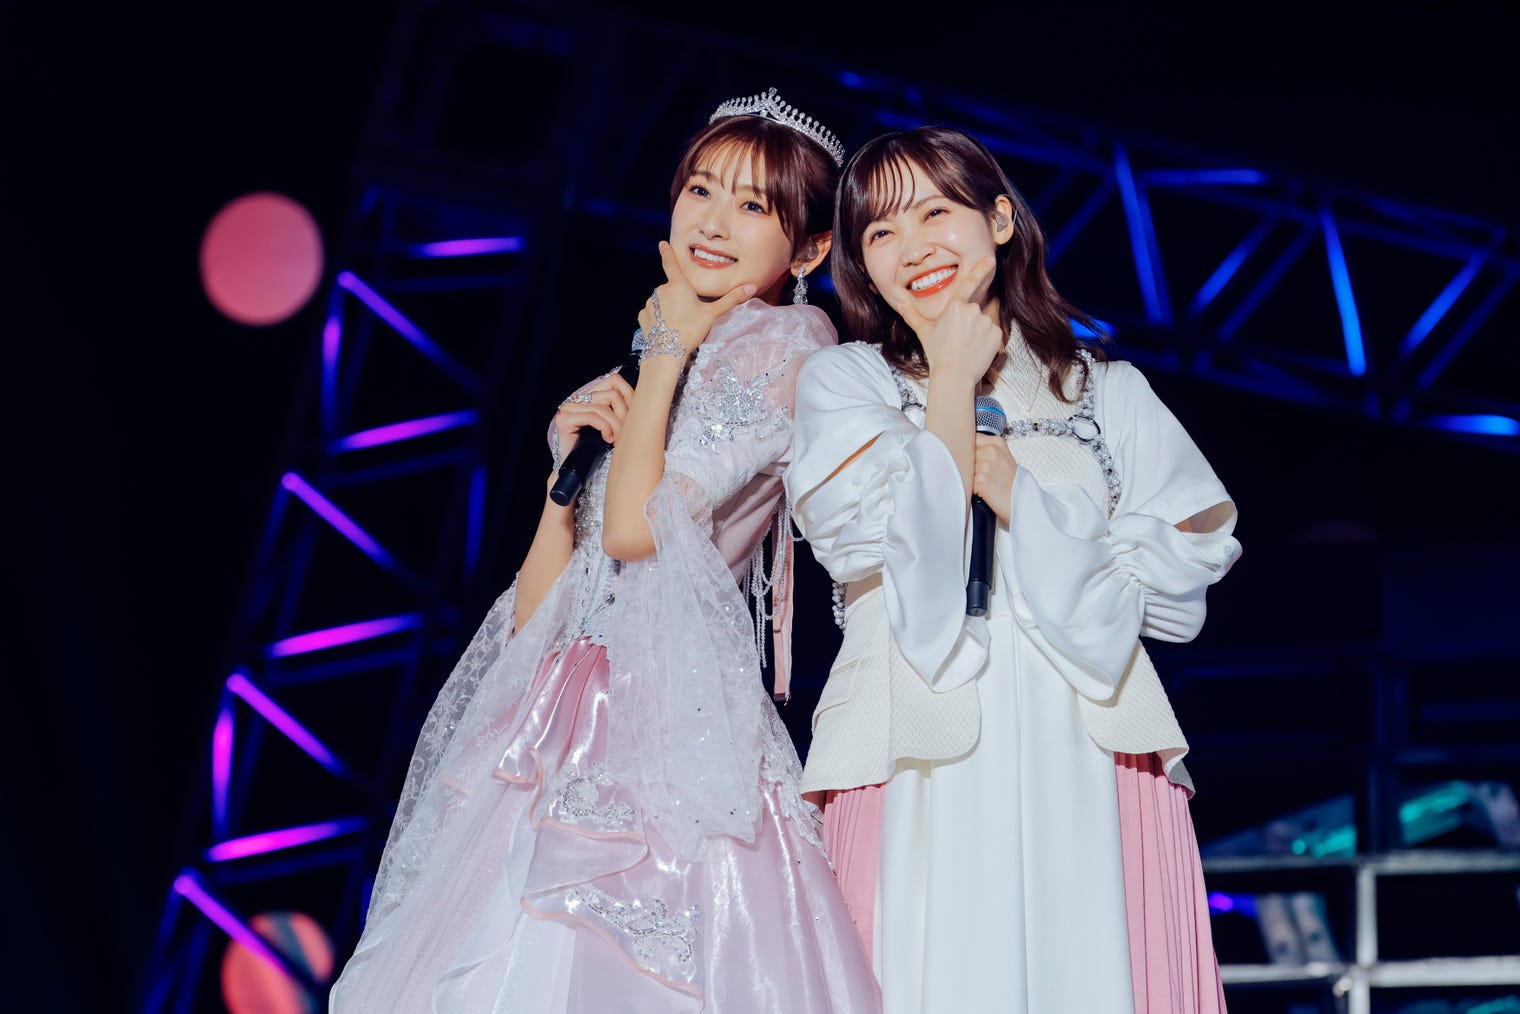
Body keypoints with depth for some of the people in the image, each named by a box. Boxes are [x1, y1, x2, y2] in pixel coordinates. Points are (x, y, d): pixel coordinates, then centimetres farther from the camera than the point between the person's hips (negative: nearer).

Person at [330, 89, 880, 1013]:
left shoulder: (785, 345, -3)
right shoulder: (662, 346, 21)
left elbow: (635, 527, -14)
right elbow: (535, 605, 17)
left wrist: (664, 352, -5)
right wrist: (569, 463, 2)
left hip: (667, 697, -8)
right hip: (574, 710, 8)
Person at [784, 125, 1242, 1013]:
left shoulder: (1109, 394, 16)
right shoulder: (843, 383, 12)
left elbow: (1175, 588, 4)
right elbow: (900, 555, -6)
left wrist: (1012, 489, -1)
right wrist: (954, 381, 2)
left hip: (1088, 769, 1)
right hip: (922, 767, -1)